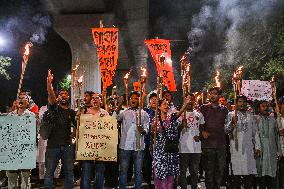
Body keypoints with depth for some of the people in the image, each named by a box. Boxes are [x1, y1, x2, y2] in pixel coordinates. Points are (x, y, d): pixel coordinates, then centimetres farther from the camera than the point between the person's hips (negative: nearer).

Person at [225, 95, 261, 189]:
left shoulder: (251, 115, 15)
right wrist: (232, 122, -21)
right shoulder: (231, 115, 6)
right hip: (236, 149, -2)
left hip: (249, 148, 2)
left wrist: (257, 147, 8)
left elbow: (255, 132, 15)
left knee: (249, 174, 1)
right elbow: (226, 130, -2)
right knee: (236, 173, -3)